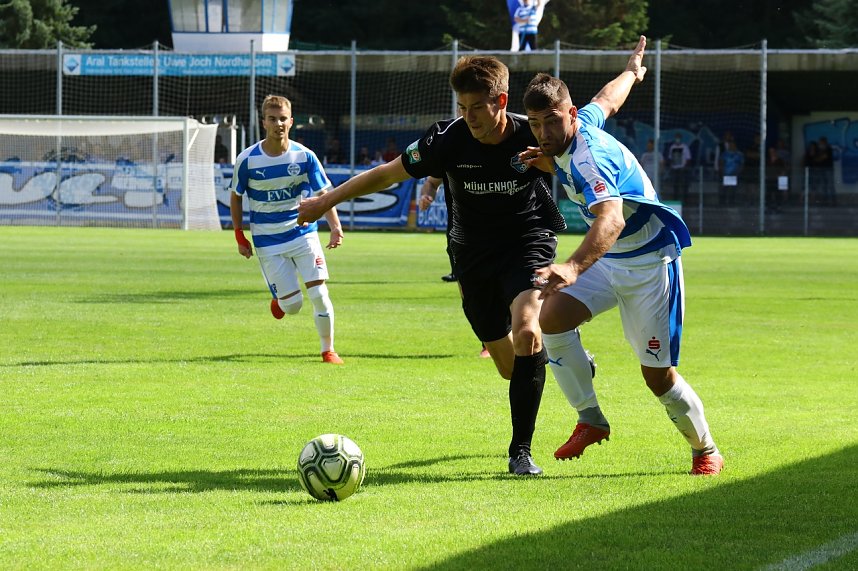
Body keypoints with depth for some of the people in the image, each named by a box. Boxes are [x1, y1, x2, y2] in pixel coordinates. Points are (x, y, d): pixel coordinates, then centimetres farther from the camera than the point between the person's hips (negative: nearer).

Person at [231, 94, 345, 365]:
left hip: (304, 233, 1)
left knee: (319, 294, -10)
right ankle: (279, 300, 35)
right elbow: (235, 197, 5)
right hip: (267, 241, -1)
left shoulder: (304, 156, -7)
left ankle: (328, 350, 8)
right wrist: (240, 237, 2)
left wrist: (336, 228, -21)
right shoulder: (248, 160, -9)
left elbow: (323, 195, -6)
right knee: (292, 305, -4)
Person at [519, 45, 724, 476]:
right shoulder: (583, 122, -7)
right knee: (553, 317, -19)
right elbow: (607, 100, 15)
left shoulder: (588, 157, -33)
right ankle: (590, 420, -5)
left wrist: (573, 268, -68)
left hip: (650, 263, -8)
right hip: (608, 261, 8)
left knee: (659, 377, -5)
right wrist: (631, 74, 38)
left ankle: (706, 452, 20)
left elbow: (611, 219, -52)